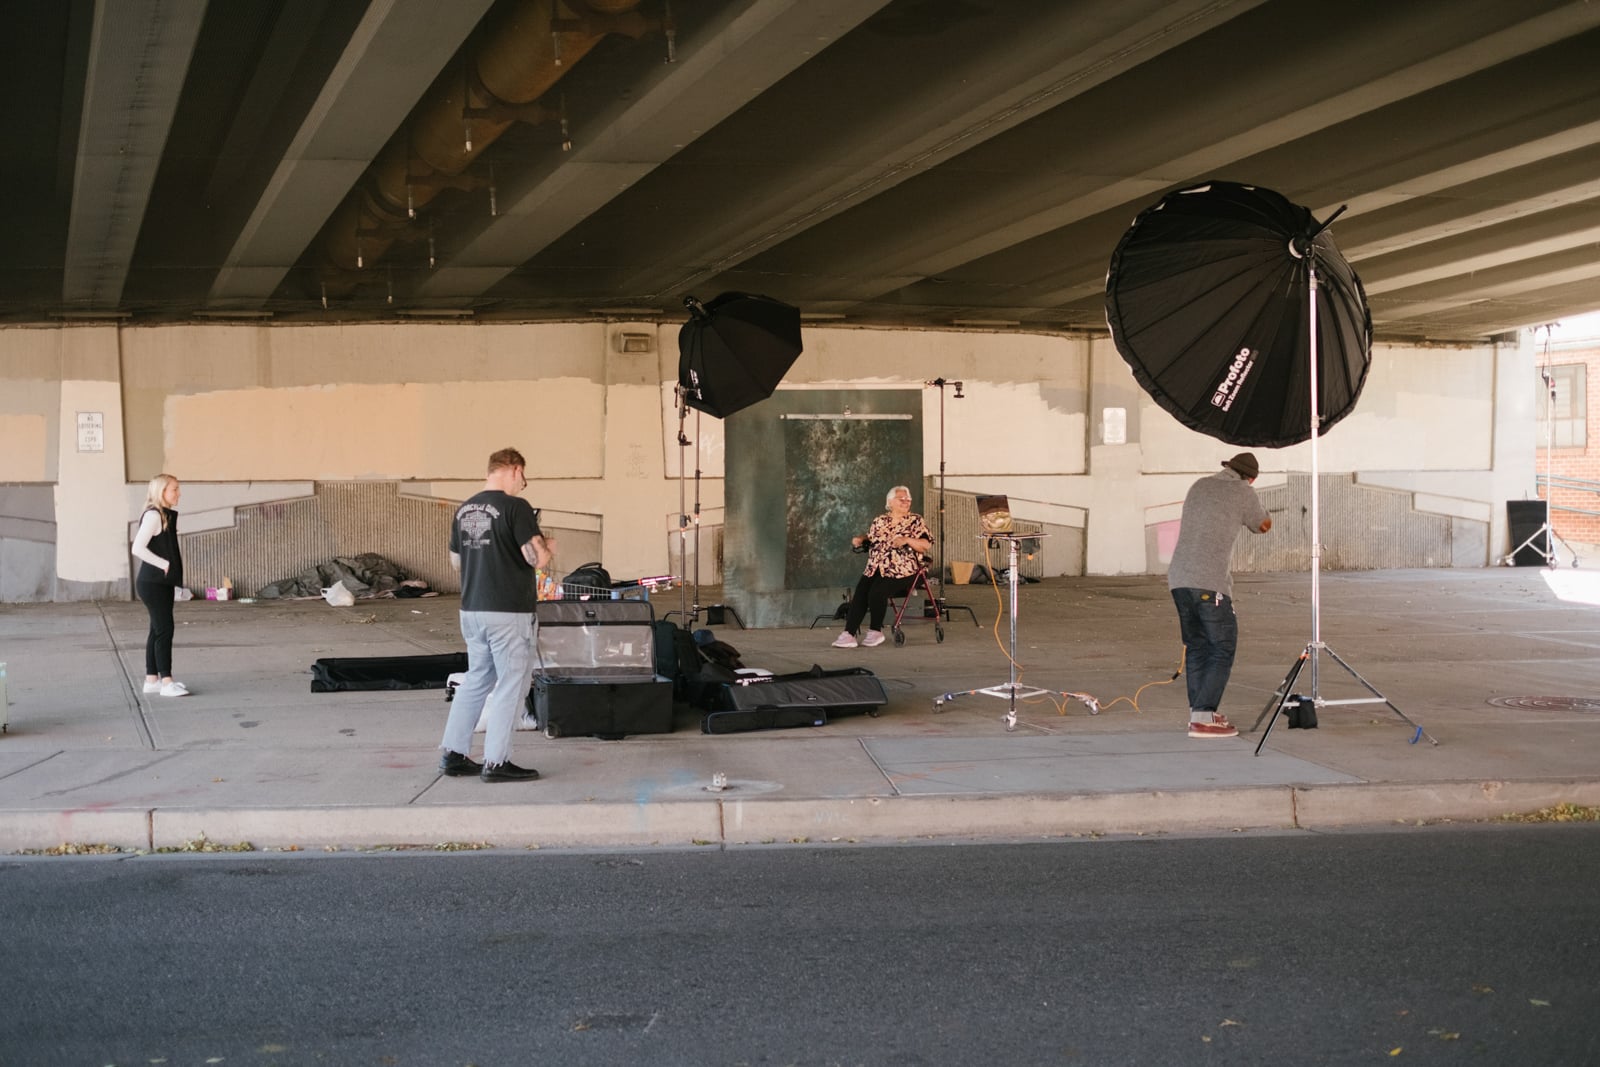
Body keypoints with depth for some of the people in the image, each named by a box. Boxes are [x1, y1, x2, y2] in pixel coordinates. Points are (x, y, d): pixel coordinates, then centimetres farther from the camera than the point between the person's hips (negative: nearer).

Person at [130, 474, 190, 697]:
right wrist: (165, 564, -18)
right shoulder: (153, 515, -15)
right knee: (165, 629, -10)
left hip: (164, 582, 10)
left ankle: (152, 679, 17)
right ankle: (166, 682, -8)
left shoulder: (168, 515, 13)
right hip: (152, 583, -10)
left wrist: (176, 562, 4)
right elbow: (138, 548, -22)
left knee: (158, 630, 12)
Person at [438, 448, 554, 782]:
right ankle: (496, 761, 2)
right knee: (512, 682, 1)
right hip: (508, 612, -7)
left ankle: (453, 753, 19)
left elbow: (456, 561, 19)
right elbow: (537, 559, -19)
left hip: (471, 610, 7)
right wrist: (548, 549, 2)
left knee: (476, 679, 18)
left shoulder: (464, 510, 9)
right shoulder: (516, 507, -13)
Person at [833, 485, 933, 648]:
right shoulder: (879, 521, 17)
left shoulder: (915, 521, 5)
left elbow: (926, 545, -3)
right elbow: (870, 539, 28)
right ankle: (849, 634, -26)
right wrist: (859, 540, 5)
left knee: (876, 592, -28)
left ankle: (876, 632, -8)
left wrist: (907, 540, -18)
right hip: (875, 569, 4)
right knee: (860, 593, -22)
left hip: (901, 571, -4)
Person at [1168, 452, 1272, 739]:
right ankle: (1203, 717, -8)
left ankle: (1198, 713, 17)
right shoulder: (1243, 492, 1)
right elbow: (1264, 525, 18)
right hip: (1209, 583, -6)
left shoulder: (1199, 486, 18)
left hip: (1179, 578, 7)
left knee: (1196, 646, 16)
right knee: (1223, 648, 0)